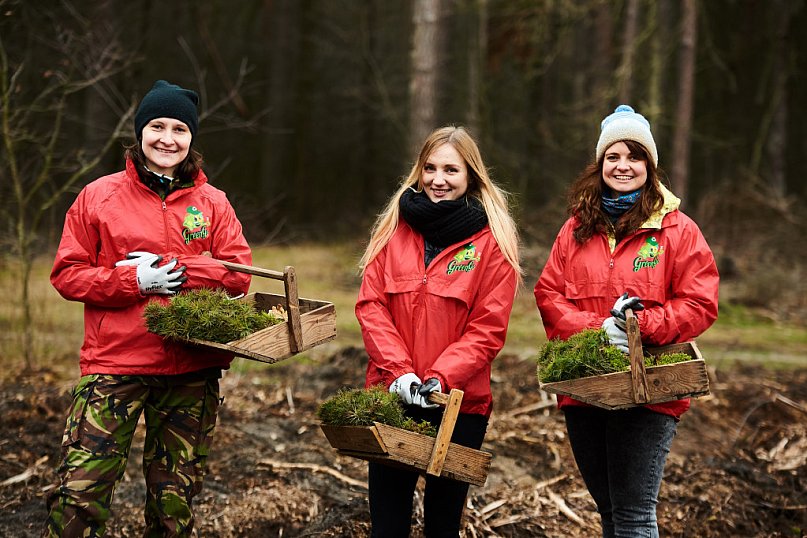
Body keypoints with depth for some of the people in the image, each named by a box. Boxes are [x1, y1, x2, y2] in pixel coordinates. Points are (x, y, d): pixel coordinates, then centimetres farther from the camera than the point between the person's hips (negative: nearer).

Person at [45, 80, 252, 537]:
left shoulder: (213, 203, 8)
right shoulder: (99, 196, 4)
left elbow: (239, 275, 2)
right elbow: (67, 274, 2)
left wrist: (176, 269, -12)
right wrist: (134, 280, -13)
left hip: (193, 367, 2)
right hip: (115, 362, -2)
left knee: (175, 499, 11)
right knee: (79, 491, -12)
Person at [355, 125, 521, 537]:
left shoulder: (493, 240, -2)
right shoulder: (394, 227, 6)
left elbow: (488, 328, -6)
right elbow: (371, 306, 0)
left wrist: (440, 379, -18)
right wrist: (400, 372, -13)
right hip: (392, 396, 2)